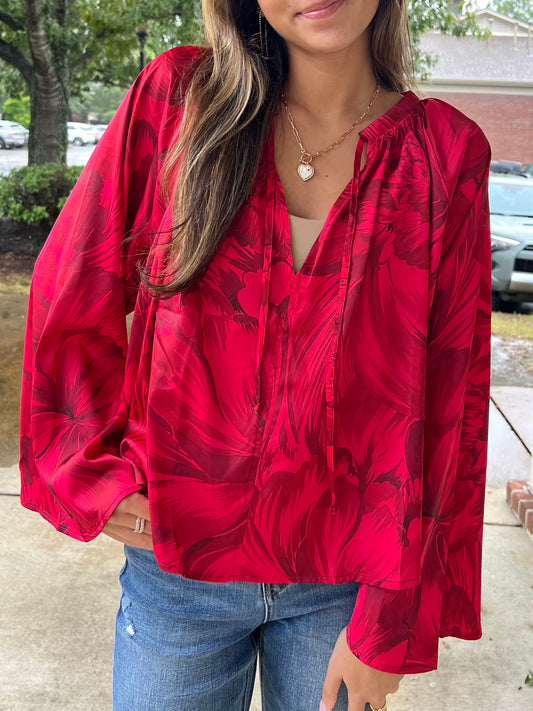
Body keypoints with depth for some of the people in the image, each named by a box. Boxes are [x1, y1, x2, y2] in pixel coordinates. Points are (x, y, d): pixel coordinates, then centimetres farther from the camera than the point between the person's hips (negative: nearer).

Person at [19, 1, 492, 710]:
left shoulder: (447, 153, -7)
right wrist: (93, 474, -1)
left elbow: (450, 402, -8)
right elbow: (71, 294, 1)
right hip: (176, 559, 0)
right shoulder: (176, 97, -6)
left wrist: (389, 623, -8)